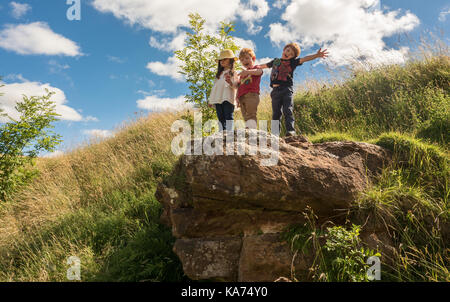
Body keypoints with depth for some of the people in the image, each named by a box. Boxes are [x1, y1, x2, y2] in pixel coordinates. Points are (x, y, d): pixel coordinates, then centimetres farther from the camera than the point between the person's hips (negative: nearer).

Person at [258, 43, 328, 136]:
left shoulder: (292, 62, 11)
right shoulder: (275, 61, 21)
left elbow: (304, 59, -2)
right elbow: (265, 65, 37)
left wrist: (316, 55, -14)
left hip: (287, 90, -3)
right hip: (276, 90, 3)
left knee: (288, 111, -13)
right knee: (276, 113, 2)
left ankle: (291, 131, -18)